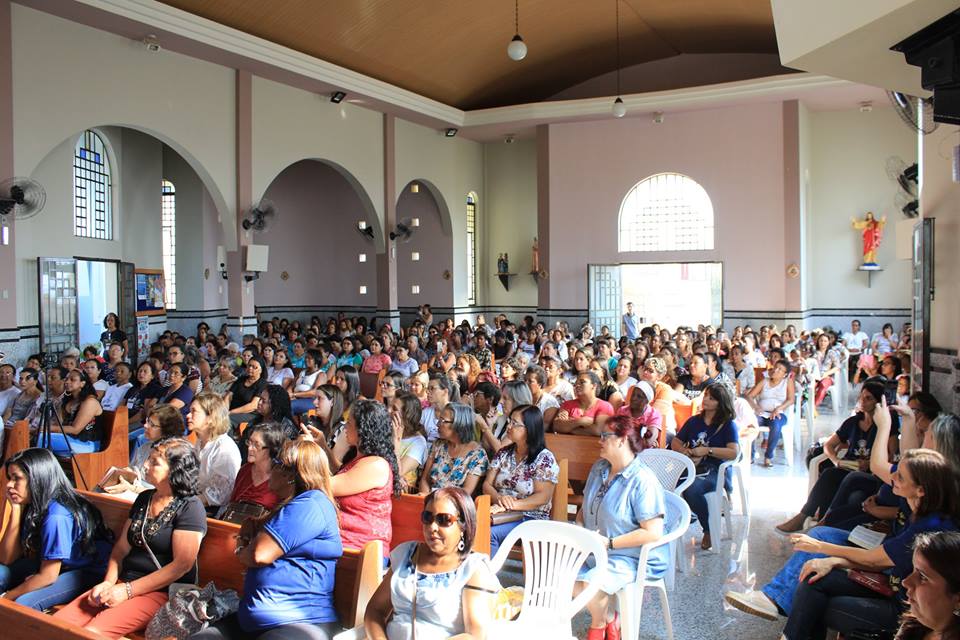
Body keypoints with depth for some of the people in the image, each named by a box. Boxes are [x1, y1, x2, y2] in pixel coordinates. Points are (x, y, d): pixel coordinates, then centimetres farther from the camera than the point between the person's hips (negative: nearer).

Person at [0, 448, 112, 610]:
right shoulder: (33, 507, -5)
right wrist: (15, 509, -11)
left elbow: (47, 577, -23)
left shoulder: (56, 516, -28)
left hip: (87, 572, -9)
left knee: (23, 604, -27)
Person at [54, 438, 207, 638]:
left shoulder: (190, 507, -10)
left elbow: (182, 564, -16)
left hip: (163, 592, -7)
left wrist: (128, 590, -16)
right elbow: (121, 548, 15)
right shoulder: (144, 499, 14)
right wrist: (108, 582, -4)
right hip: (123, 584, 7)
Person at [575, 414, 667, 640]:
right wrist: (579, 529, -3)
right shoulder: (599, 468, 7)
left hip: (632, 557, -8)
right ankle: (610, 619, 10)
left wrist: (609, 543, -22)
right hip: (594, 551, 8)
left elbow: (653, 532, -25)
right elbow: (585, 508, 19)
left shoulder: (643, 480, -20)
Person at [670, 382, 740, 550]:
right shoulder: (694, 421, 18)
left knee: (690, 489, -36)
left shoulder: (728, 425, 4)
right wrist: (688, 452, -3)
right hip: (691, 467, 4)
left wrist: (706, 450, -12)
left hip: (715, 471, -4)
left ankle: (710, 530, -10)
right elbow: (675, 443, 18)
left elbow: (734, 452, -11)